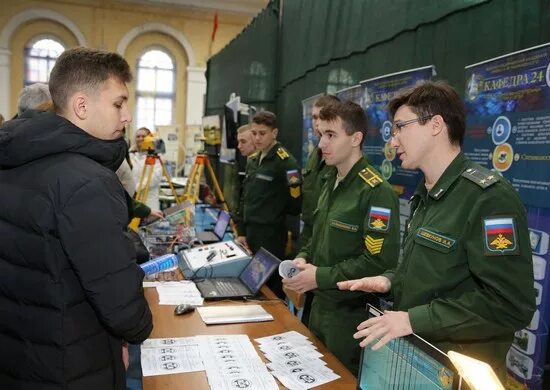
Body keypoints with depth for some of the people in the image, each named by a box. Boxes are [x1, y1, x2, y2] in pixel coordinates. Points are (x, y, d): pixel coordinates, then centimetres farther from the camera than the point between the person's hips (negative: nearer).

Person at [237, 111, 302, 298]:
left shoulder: (286, 162, -15)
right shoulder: (253, 160, 11)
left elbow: (295, 203, -15)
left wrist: (273, 211, 1)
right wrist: (241, 231, 11)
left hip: (271, 235, -7)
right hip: (250, 232, 8)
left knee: (270, 285, 3)